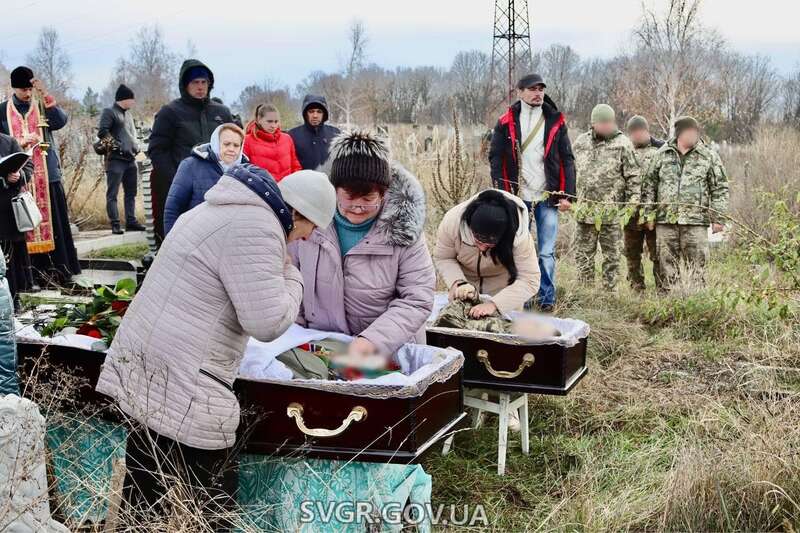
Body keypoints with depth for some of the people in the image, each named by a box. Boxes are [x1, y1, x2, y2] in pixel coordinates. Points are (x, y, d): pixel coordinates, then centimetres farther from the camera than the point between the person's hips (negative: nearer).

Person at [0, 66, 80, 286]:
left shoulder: (43, 107, 9)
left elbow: (61, 121, -11)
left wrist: (46, 95, -18)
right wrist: (19, 143, -12)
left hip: (47, 175, 0)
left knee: (53, 222, 1)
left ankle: (60, 270, 6)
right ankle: (35, 273, 3)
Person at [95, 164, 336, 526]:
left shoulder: (224, 208, 17)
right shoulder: (256, 227, -16)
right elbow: (268, 322, -18)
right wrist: (292, 277, -1)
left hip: (141, 374, 10)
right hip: (182, 392, -10)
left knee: (145, 504, 18)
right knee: (205, 511, 2)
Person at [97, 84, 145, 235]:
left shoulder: (128, 114, 22)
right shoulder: (109, 112, -3)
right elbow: (102, 131, -14)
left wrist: (136, 146, 11)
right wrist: (116, 144, -18)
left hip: (130, 159, 9)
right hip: (115, 159, -8)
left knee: (131, 193, 11)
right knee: (112, 194, -5)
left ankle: (131, 221, 16)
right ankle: (115, 224, -7)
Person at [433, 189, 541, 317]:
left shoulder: (519, 235, -38)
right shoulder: (452, 221, -34)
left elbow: (530, 281, -35)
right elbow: (442, 258, -18)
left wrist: (494, 304, -46)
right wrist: (458, 283, -36)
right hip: (464, 278, 2)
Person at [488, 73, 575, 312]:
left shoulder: (556, 121, 6)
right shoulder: (506, 123, 4)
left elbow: (567, 160, 5)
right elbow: (495, 158, 2)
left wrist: (567, 195, -3)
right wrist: (502, 194, -7)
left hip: (548, 197, 0)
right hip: (518, 197, 0)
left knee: (546, 253, 0)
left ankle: (546, 298, 11)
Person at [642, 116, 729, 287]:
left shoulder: (709, 156, 5)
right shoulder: (662, 154, 9)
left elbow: (720, 189, 5)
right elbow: (649, 185, 12)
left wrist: (718, 219, -2)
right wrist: (649, 214, 6)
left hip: (696, 222, -2)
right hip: (665, 221, 2)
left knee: (697, 267, -2)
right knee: (667, 267, 6)